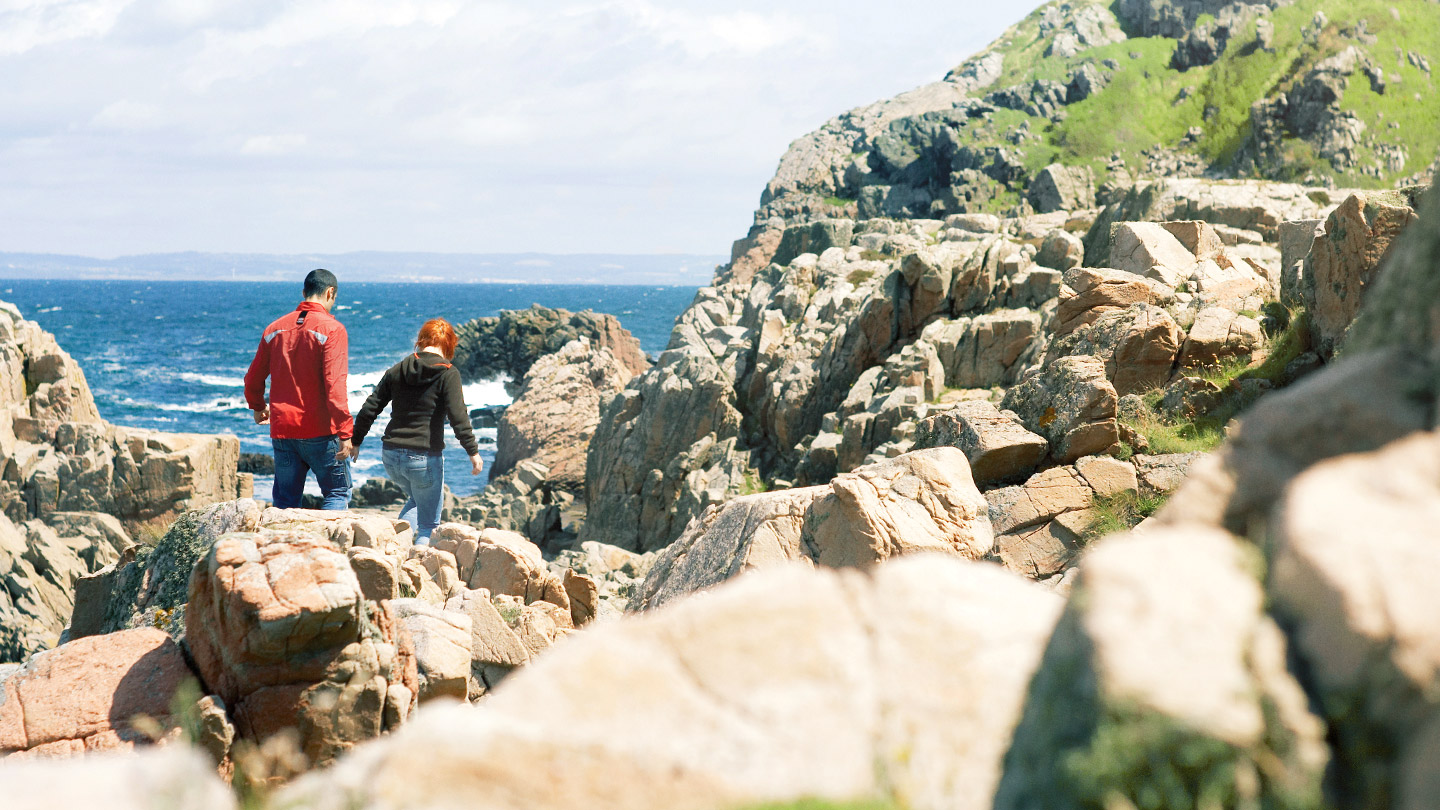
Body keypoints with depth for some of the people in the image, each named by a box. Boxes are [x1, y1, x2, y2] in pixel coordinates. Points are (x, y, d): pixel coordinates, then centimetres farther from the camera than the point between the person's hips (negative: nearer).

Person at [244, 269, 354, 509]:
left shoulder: (275, 329, 10)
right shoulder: (332, 329, -8)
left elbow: (253, 379, 17)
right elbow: (335, 383, -17)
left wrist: (258, 407, 37)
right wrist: (345, 432, -18)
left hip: (282, 430, 5)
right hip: (320, 432, -5)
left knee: (285, 502, 12)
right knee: (338, 493, 6)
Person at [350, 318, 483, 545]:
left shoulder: (397, 370, 8)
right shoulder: (447, 373, -7)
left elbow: (369, 409, 9)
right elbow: (458, 417, -15)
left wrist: (356, 441, 20)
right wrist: (473, 451, -9)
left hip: (391, 455, 5)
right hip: (425, 457, -5)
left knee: (416, 499, 32)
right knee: (428, 525, 8)